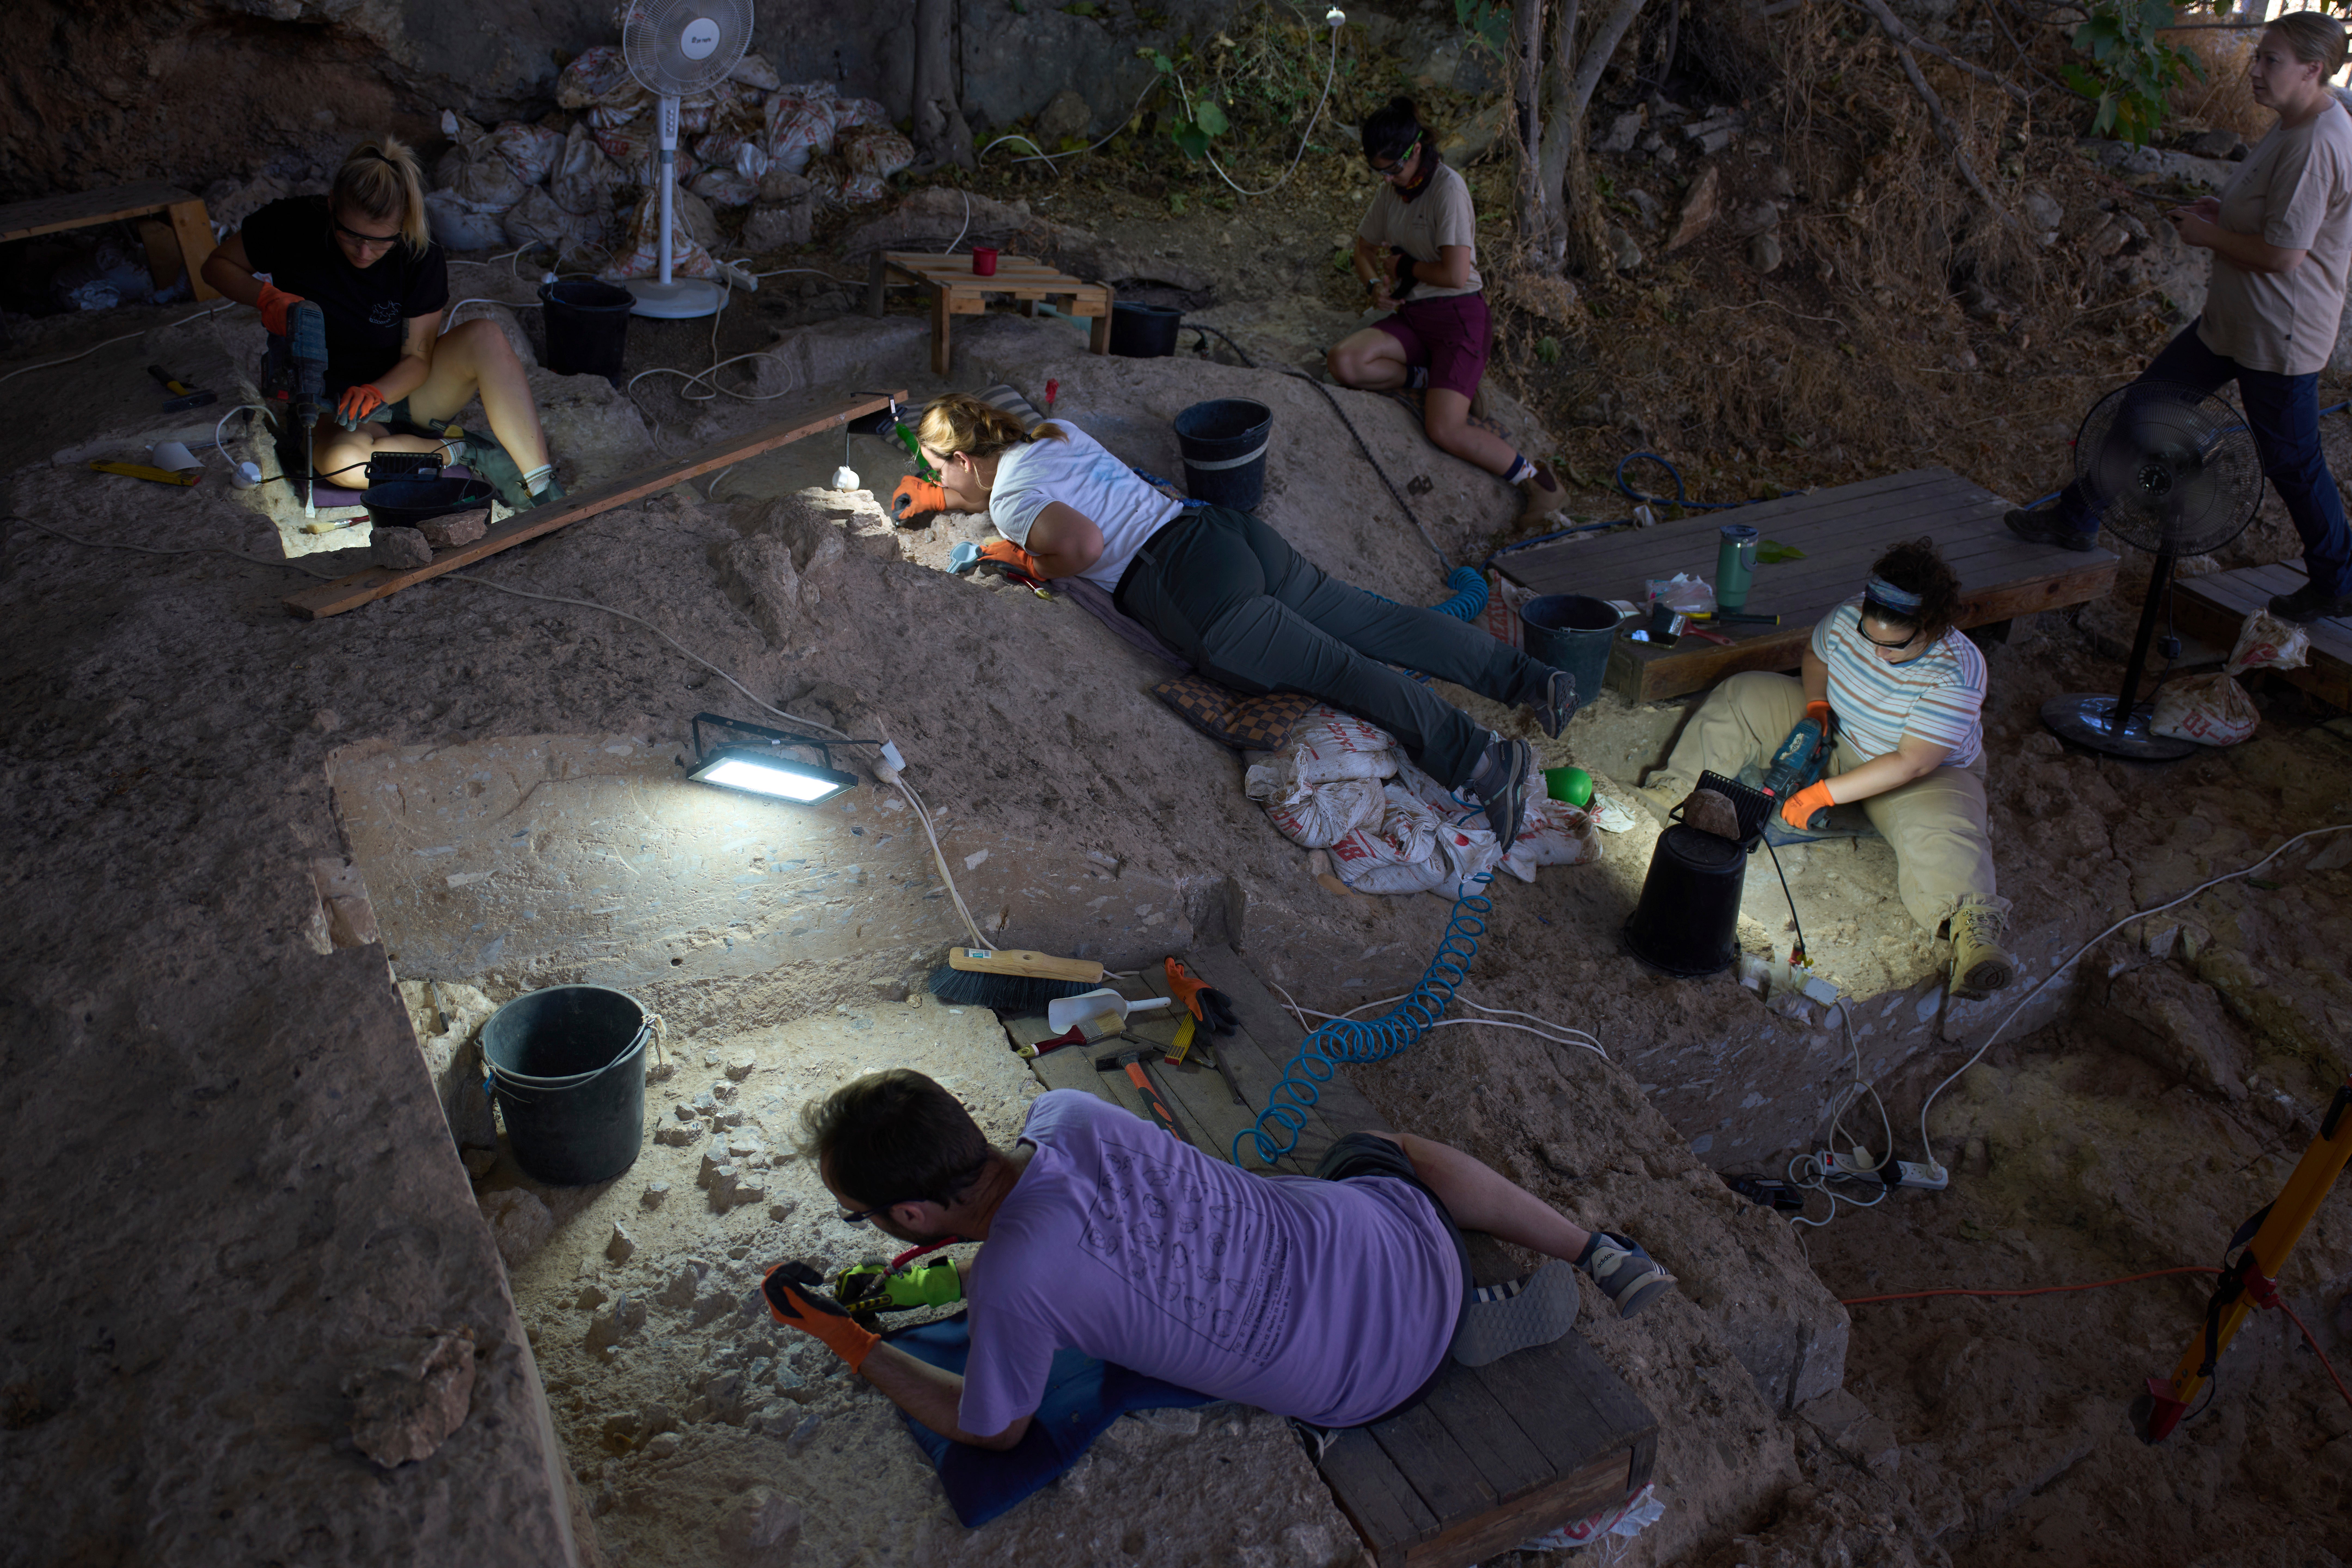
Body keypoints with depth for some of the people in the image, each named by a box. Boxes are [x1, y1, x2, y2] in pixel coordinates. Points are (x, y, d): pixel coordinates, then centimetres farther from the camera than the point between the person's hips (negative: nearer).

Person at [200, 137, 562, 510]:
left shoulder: (421, 257, -15)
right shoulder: (292, 224, -16)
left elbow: (418, 358, -10)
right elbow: (217, 266, 0)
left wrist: (375, 393, -31)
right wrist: (268, 297, -21)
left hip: (397, 388, 1)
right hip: (325, 405, -1)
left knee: (485, 336, -28)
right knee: (342, 461, -40)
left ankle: (540, 484, -29)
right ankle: (469, 454, -19)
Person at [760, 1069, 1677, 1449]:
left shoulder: (1010, 1283, -27)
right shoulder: (1067, 1113, -10)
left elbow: (992, 1431, -4)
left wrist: (844, 1342, 2)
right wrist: (957, 1241, 14)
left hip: (1367, 1383, -4)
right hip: (1400, 1237, 4)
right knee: (1394, 1151, 38)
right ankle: (1599, 1254, 26)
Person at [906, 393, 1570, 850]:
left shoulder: (1008, 500, -3)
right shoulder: (1055, 432, 23)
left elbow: (1085, 542, -23)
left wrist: (1038, 567, -1)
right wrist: (939, 499, 44)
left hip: (1188, 581, -8)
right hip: (1227, 530, 8)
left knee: (1335, 670, -19)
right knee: (1378, 623, 4)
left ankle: (1477, 756, -30)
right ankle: (1532, 678, -2)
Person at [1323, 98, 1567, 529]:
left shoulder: (1448, 188, -15)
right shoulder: (1391, 190, 8)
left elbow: (1455, 274, -22)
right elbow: (1365, 248, 22)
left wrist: (1404, 266, -6)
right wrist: (1375, 284, 0)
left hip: (1458, 314, -7)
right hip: (1412, 315, 7)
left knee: (1445, 430, -24)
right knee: (1343, 363, -21)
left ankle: (1540, 484, -8)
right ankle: (1441, 383, -4)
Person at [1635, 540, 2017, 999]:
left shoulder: (1955, 675, -34)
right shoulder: (1850, 617, -19)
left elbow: (1911, 764, -34)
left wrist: (1825, 794, -35)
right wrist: (1816, 705, -14)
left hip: (1929, 773, -6)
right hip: (1834, 737, 6)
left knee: (1941, 834, -39)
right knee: (1741, 697, -6)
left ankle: (1972, 928, -52)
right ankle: (1680, 788, -9)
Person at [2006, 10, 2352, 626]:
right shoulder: (2292, 128, 7)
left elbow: (2284, 253, -26)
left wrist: (2207, 235, -13)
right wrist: (2222, 211, 6)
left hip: (2280, 335, -10)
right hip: (2234, 320, 10)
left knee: (2292, 462, 4)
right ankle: (2077, 518, 24)